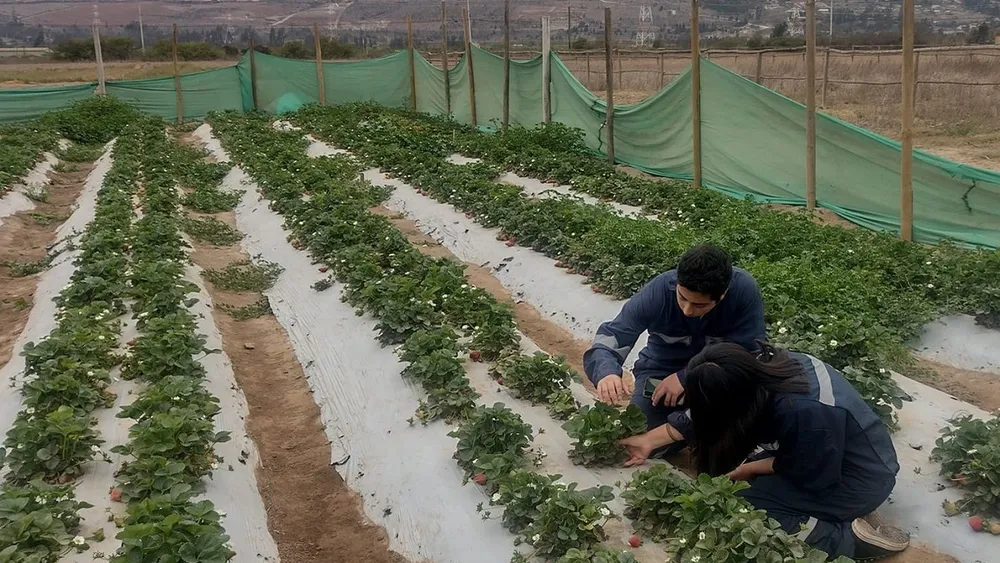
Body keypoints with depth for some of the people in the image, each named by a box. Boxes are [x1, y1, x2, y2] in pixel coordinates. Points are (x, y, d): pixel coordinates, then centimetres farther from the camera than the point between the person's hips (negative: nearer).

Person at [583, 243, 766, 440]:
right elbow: (611, 336, -26)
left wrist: (686, 378, -31)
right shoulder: (658, 291, -27)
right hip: (662, 369, 1)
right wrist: (607, 373, -48)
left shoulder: (745, 290, -29)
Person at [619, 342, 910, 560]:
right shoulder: (764, 368, -14)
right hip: (830, 455, 8)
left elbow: (811, 476, -19)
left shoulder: (802, 412, -37)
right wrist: (649, 440, 7)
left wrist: (749, 468, -5)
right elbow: (705, 417, 0)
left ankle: (850, 537, -8)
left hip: (861, 480, -8)